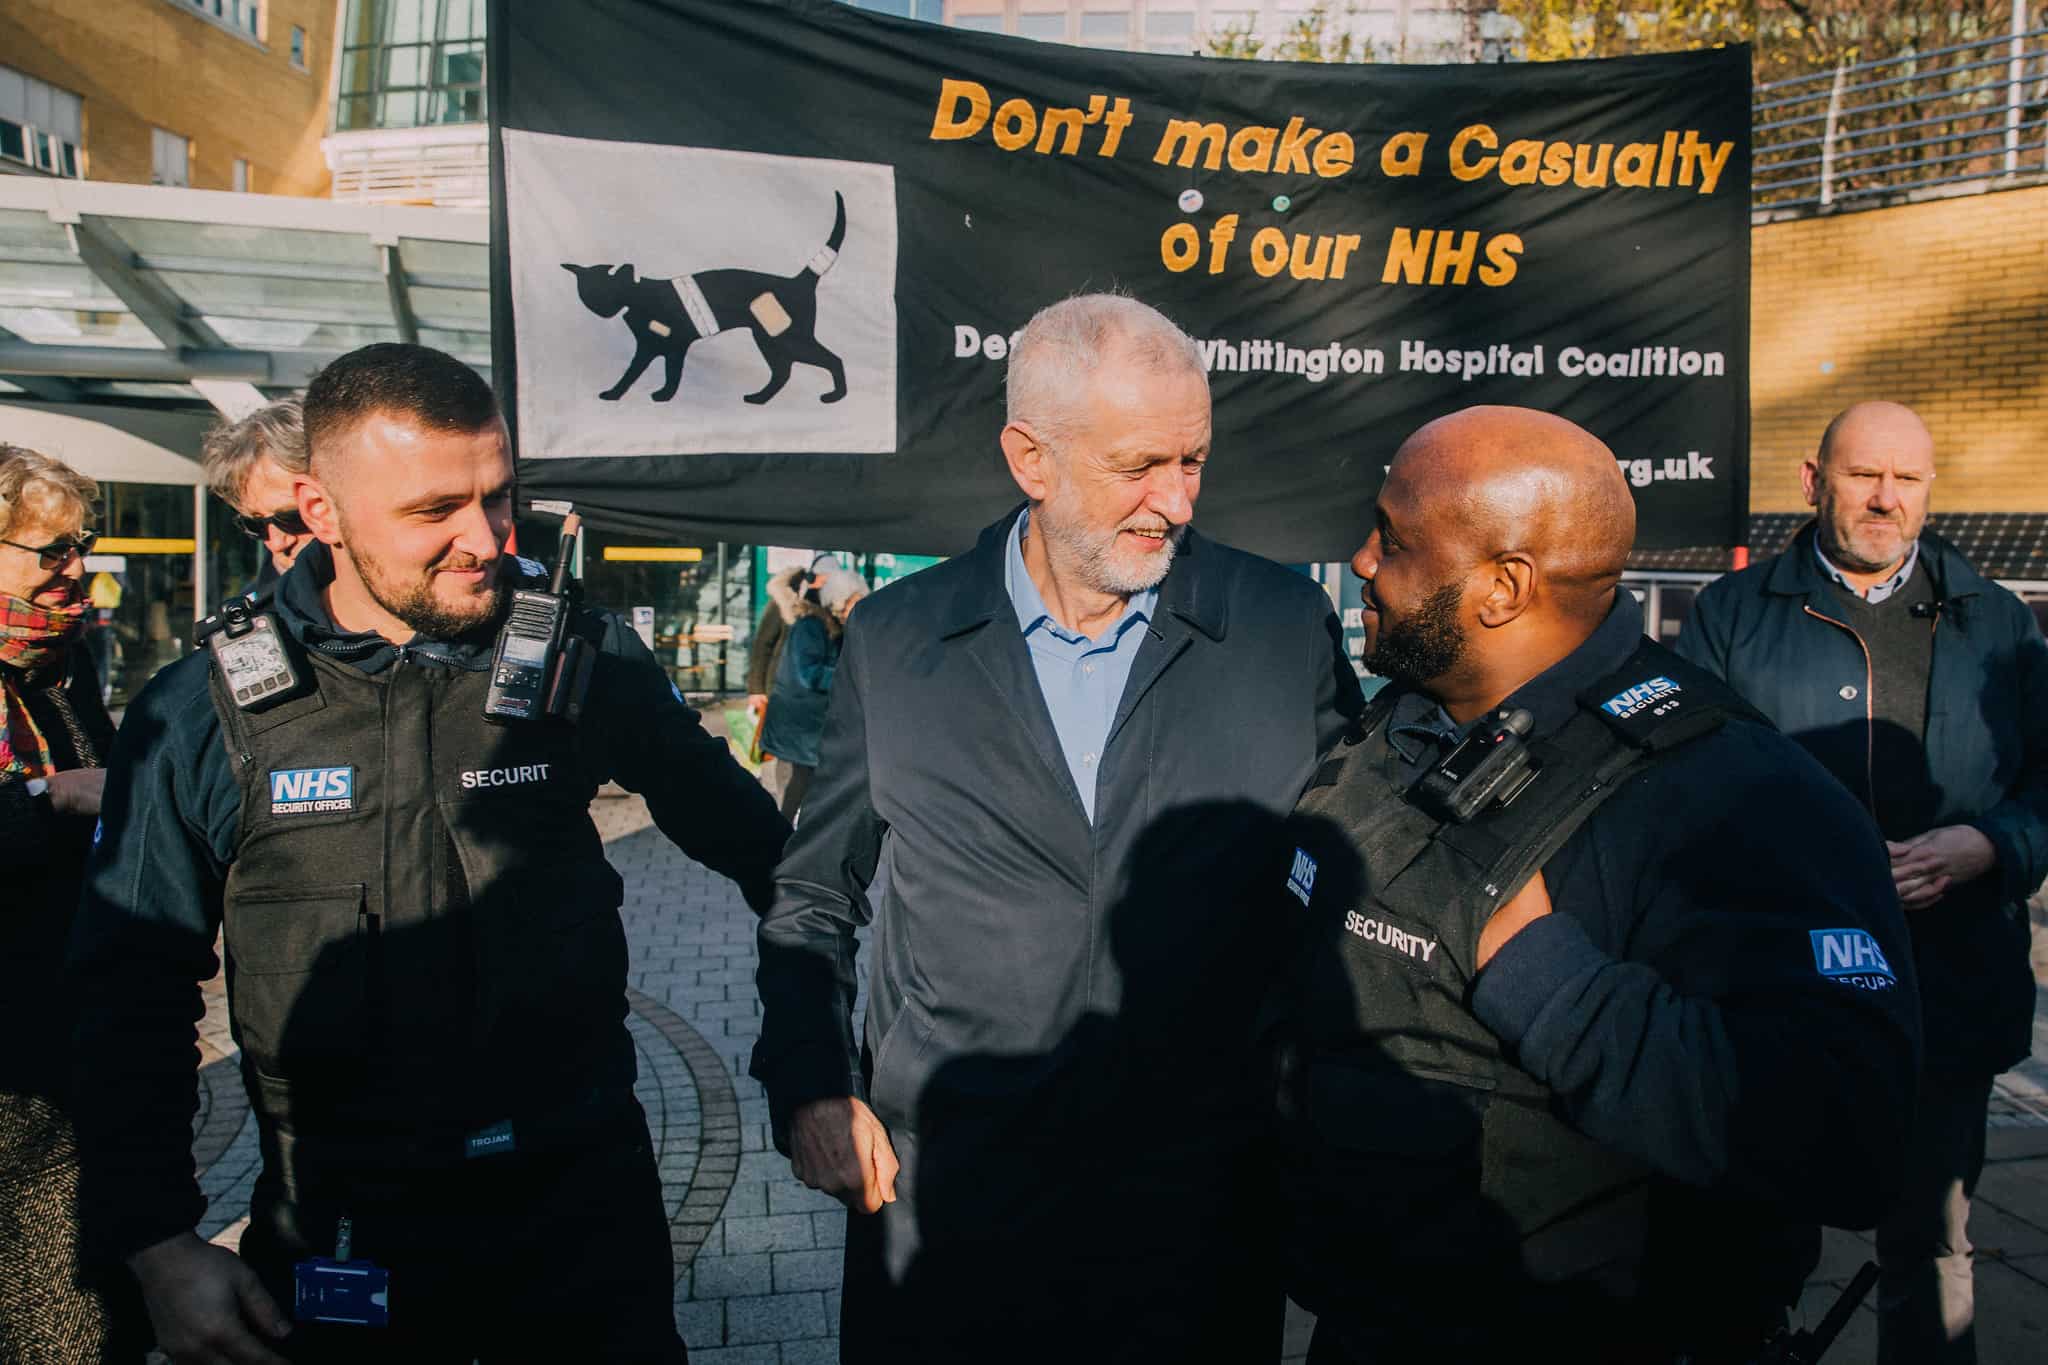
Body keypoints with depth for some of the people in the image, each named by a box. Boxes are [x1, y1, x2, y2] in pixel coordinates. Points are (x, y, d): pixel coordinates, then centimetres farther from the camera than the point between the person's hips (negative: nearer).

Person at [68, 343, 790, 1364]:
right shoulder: (202, 714, -8)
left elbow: (735, 826, 7)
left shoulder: (584, 658, -8)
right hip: (339, 1232, 0)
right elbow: (135, 998, 0)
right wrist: (157, 1248, -3)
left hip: (583, 1200, 0)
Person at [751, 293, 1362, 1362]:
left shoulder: (1290, 630, -4)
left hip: (1202, 1204, 0)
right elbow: (812, 897, 8)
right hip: (938, 1195, 1)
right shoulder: (892, 643, -2)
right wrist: (809, 1088, -1)